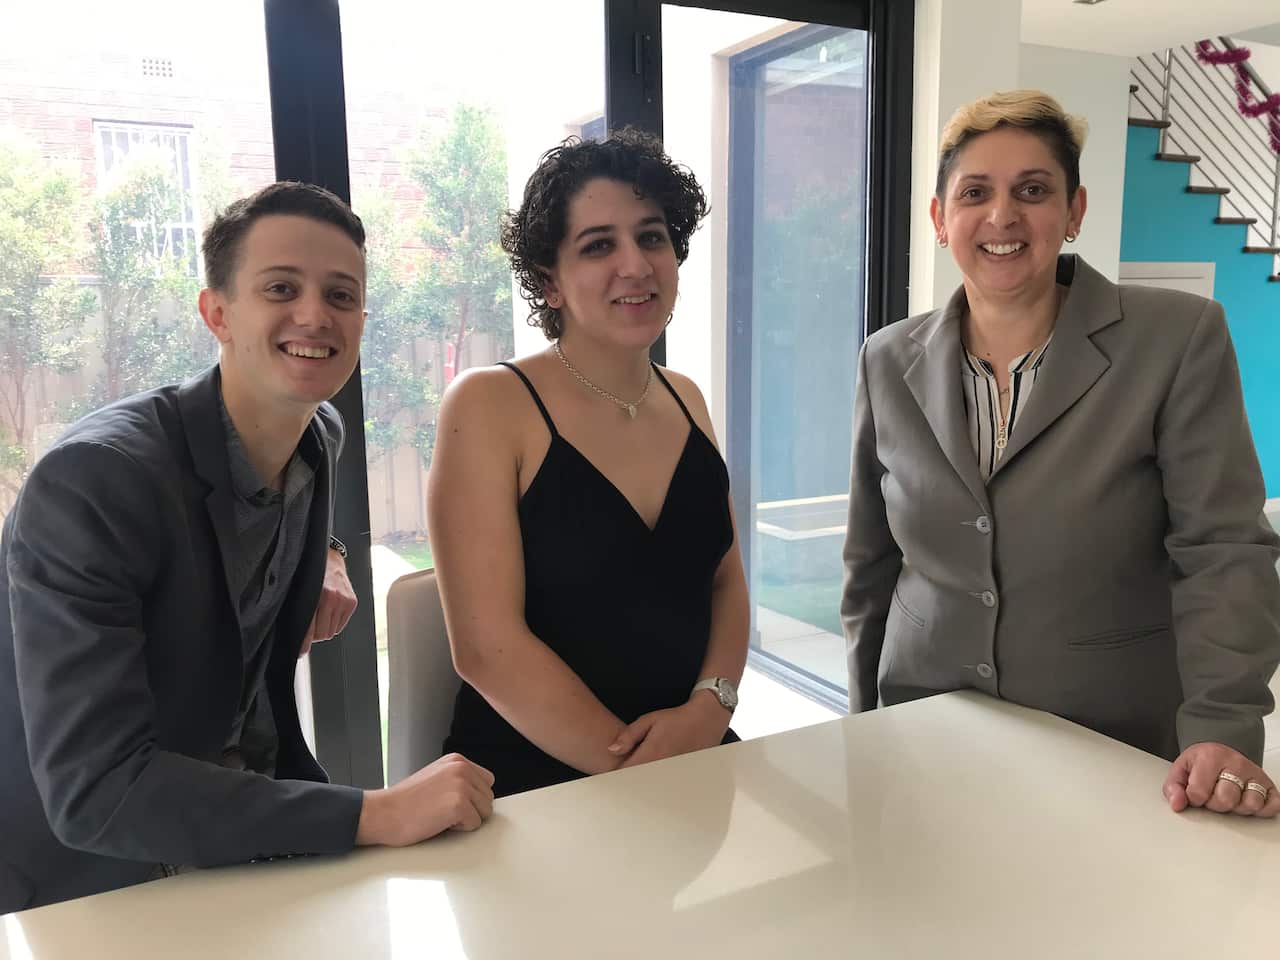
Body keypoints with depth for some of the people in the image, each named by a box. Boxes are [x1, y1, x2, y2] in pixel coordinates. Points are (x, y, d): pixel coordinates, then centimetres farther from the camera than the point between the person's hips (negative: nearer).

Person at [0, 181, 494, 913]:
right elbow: (91, 790, -28)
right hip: (91, 878, -5)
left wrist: (326, 555, 0)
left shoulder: (322, 436, -3)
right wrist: (375, 814, -32)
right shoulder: (91, 479, -23)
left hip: (250, 835, 6)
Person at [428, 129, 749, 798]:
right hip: (532, 782, -4)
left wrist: (710, 704, -7)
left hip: (696, 752, 4)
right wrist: (640, 770, -15)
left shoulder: (684, 400, 8)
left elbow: (725, 579, 11)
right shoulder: (489, 405, -10)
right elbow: (486, 646, -15)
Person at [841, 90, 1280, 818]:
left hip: (1118, 756, -2)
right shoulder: (890, 363, -1)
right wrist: (865, 737, 7)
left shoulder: (1180, 340, -10)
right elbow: (872, 568, 6)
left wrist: (1221, 730, -22)